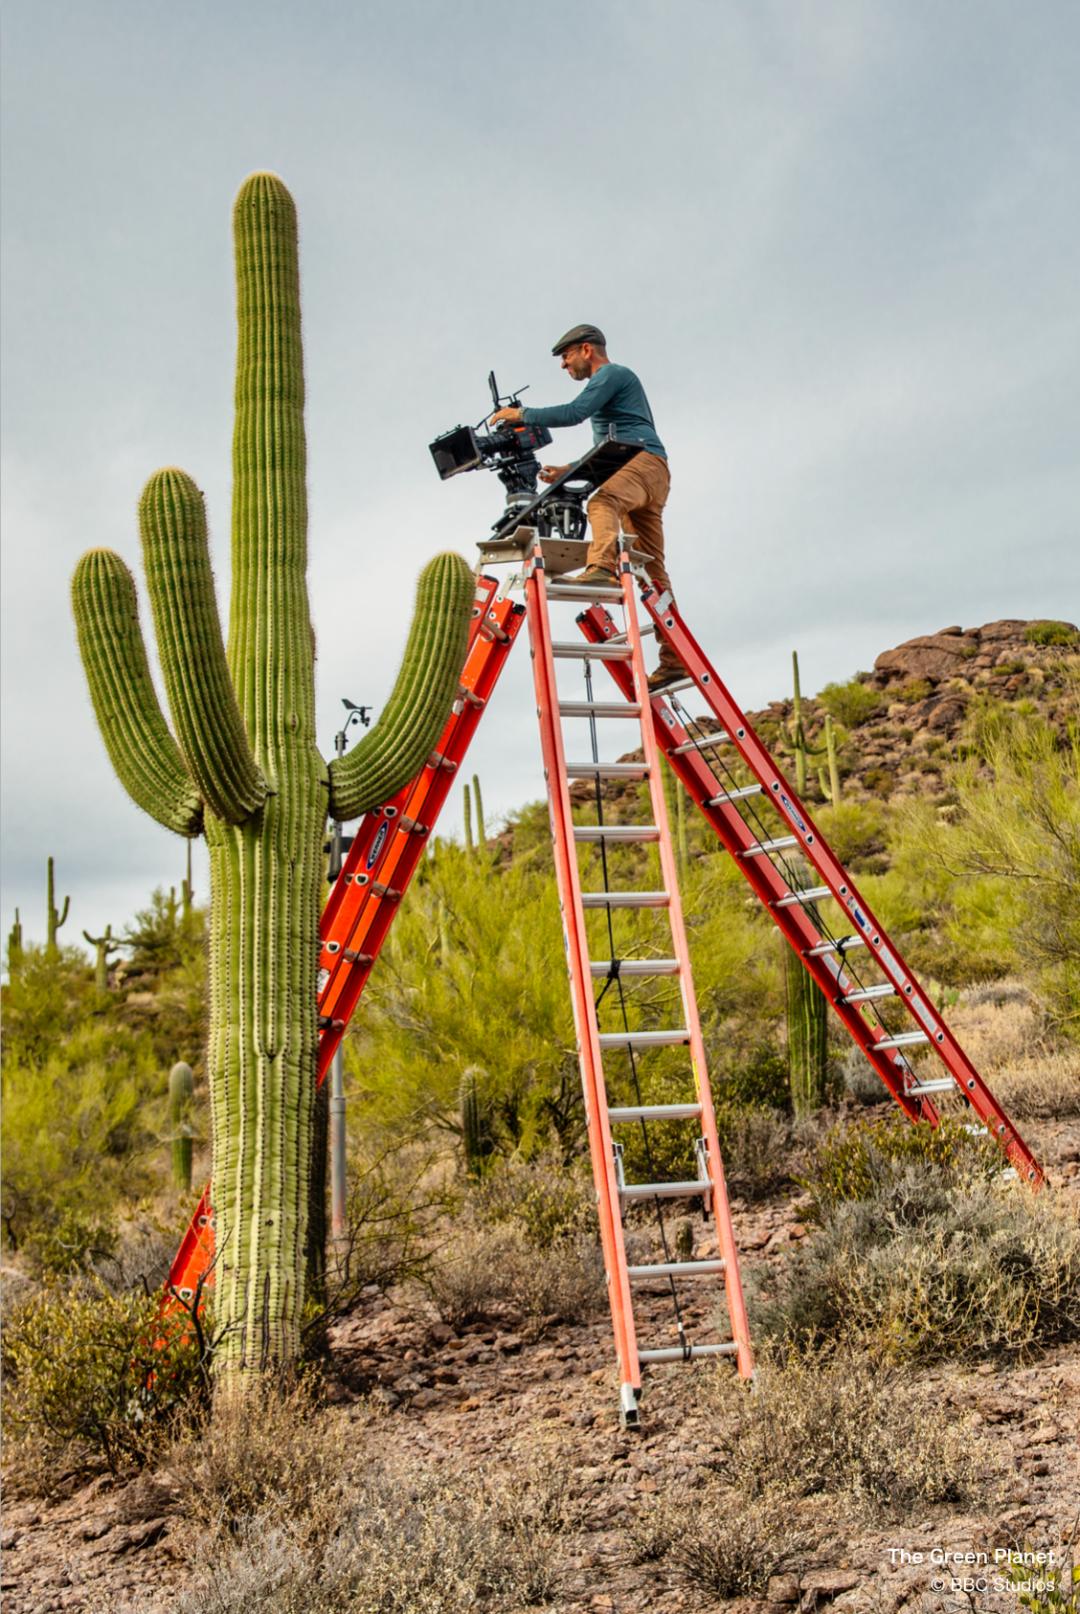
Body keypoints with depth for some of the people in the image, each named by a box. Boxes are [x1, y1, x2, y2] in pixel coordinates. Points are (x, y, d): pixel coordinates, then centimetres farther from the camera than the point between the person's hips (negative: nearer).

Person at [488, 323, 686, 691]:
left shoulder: (613, 373, 4)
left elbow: (574, 413, -12)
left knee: (601, 501, -38)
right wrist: (567, 471, 32)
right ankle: (673, 658, -3)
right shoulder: (606, 385, 34)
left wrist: (522, 414, -5)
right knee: (652, 570, 1)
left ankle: (601, 567, -65)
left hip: (645, 460, -9)